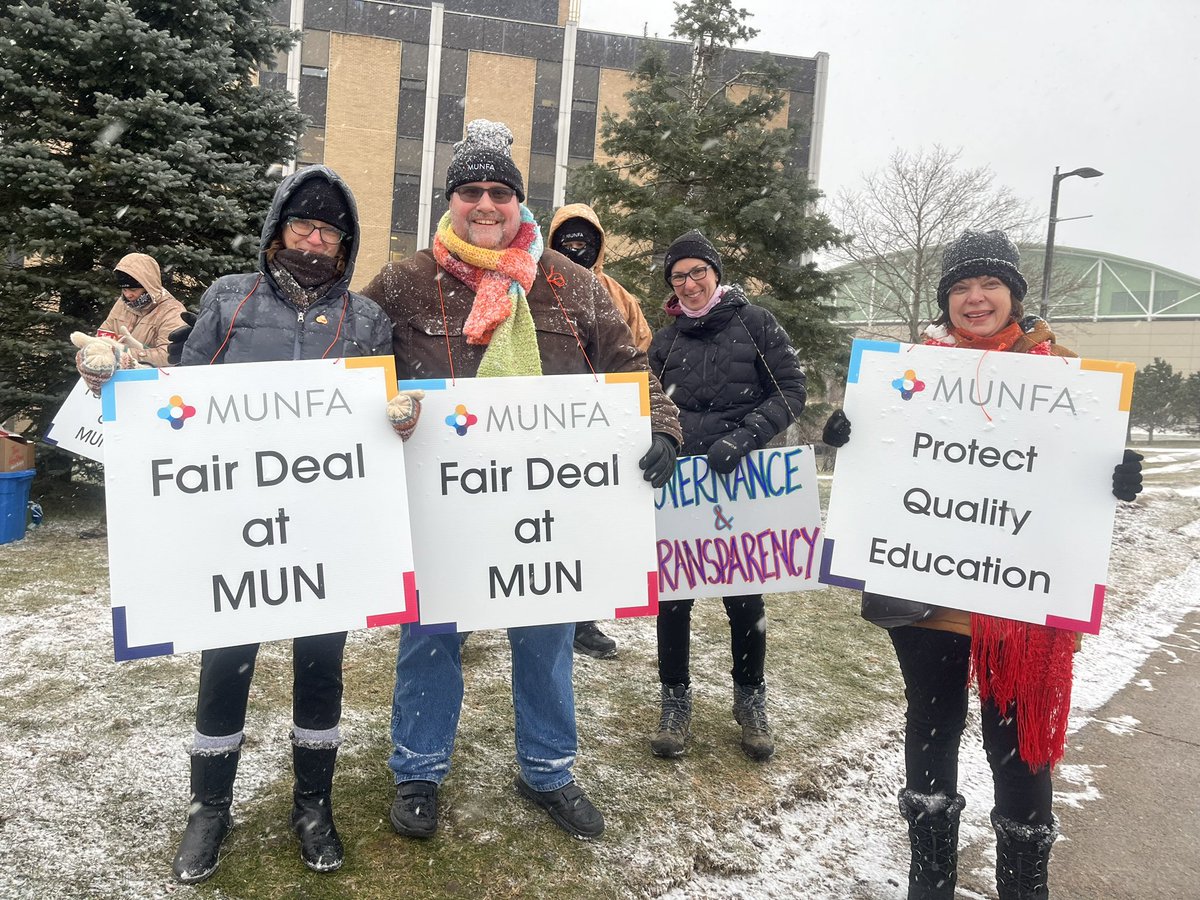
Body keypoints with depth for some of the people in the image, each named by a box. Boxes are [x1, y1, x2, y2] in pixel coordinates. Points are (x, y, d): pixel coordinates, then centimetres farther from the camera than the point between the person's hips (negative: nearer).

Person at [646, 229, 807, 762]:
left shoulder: (754, 323, 0)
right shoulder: (665, 342, 10)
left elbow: (791, 393, -5)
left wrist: (743, 437, -19)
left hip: (744, 479, -2)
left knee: (744, 592, 5)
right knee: (674, 590, 4)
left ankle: (750, 699, 24)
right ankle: (675, 699, 20)